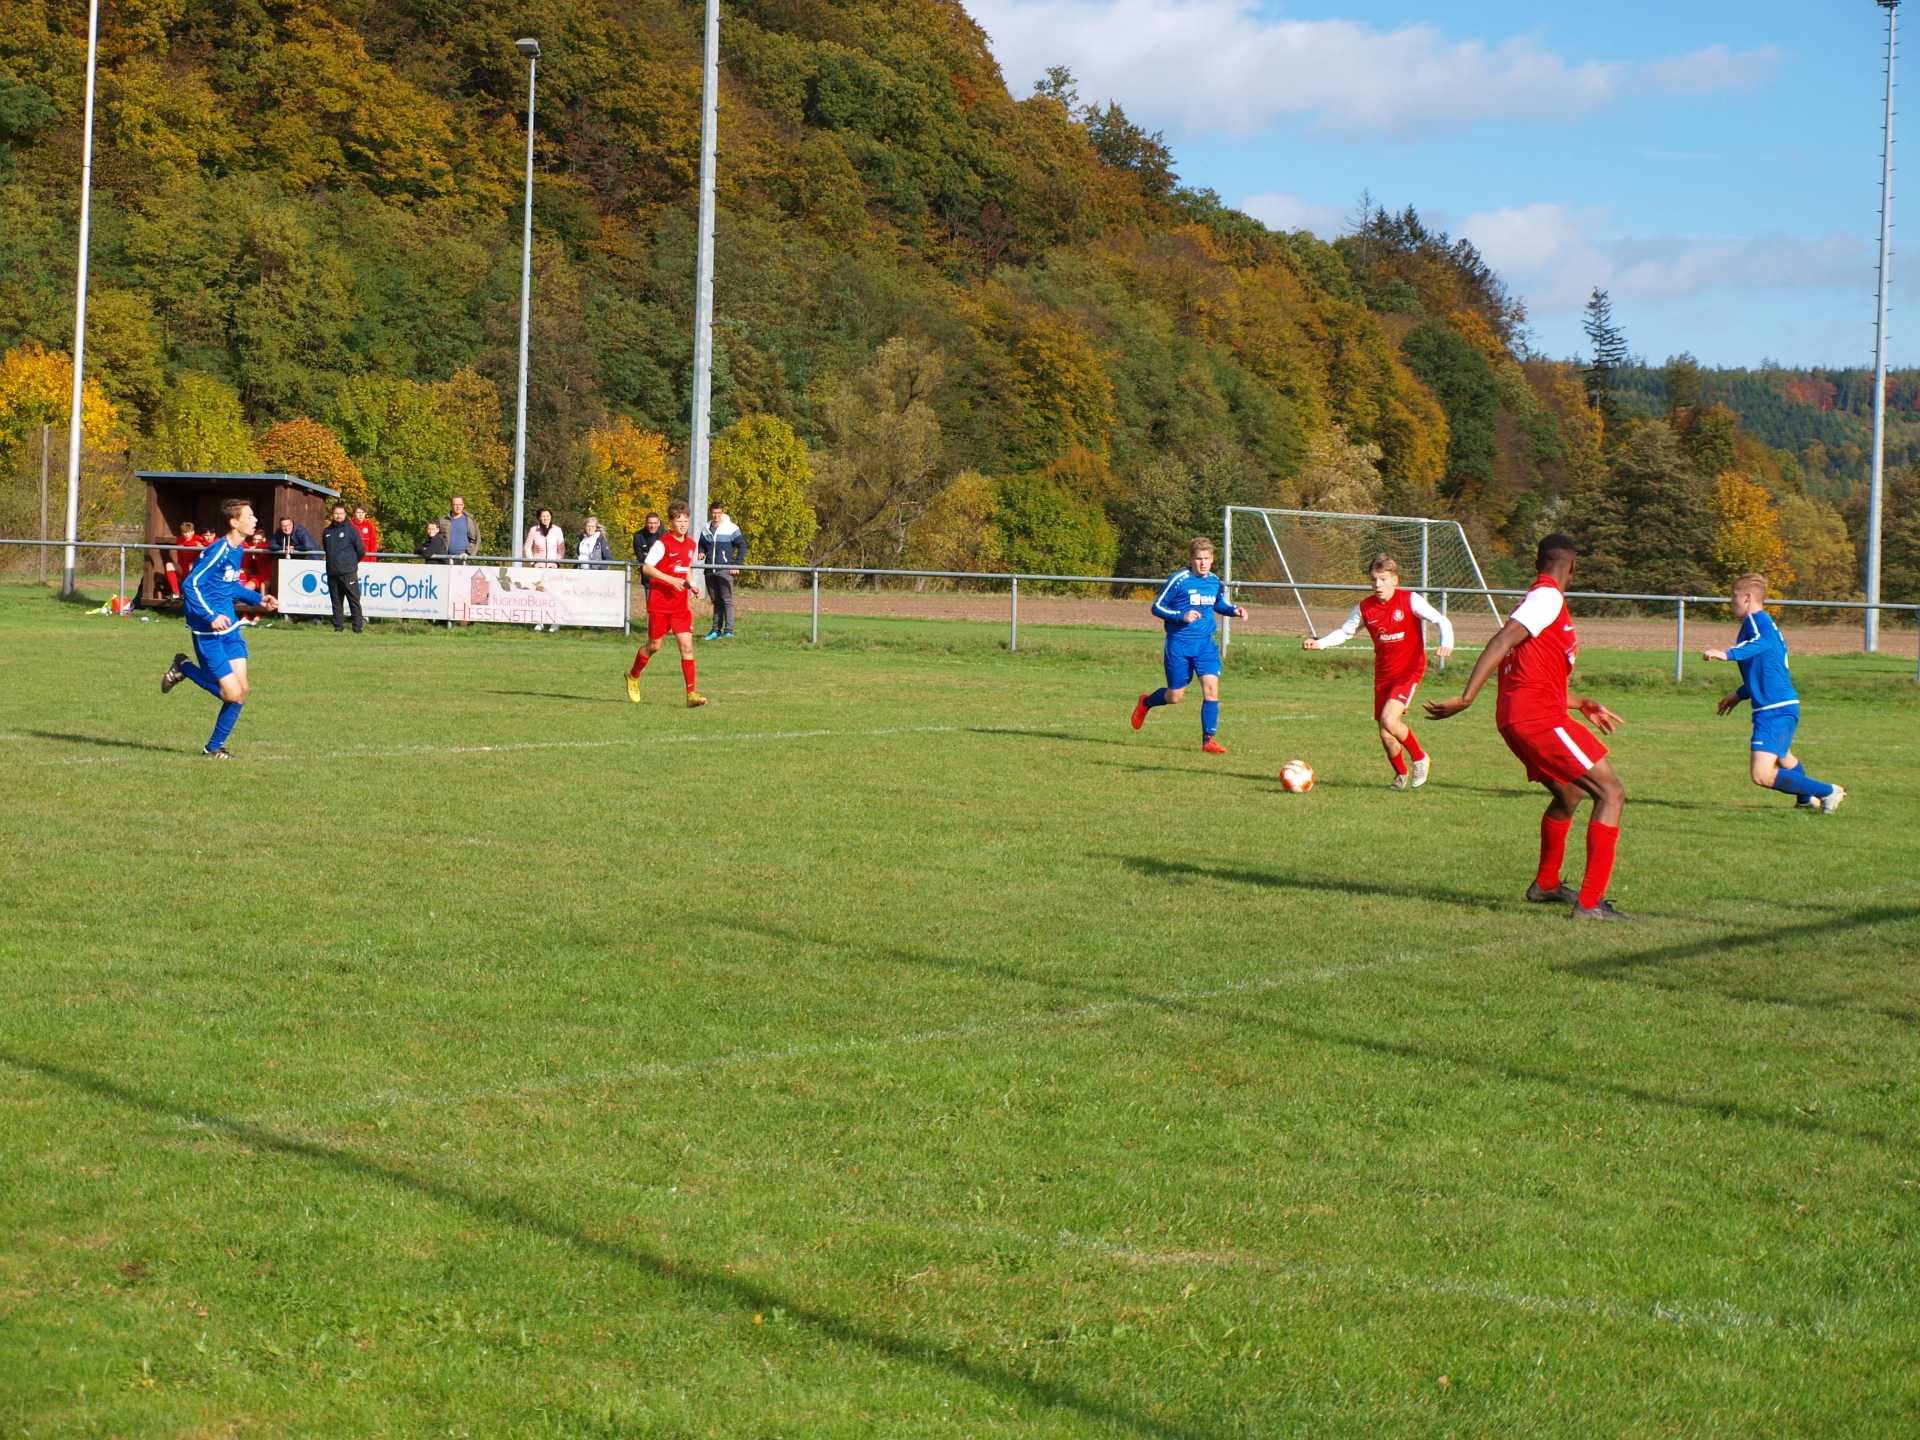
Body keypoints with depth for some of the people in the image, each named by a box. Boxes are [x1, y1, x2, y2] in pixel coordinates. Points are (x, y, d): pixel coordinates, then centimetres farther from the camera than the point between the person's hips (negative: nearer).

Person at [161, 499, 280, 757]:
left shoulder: (239, 550, 8)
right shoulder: (218, 552, -20)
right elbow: (190, 586, -22)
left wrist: (258, 599, 12)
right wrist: (211, 616, -27)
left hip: (229, 628, 9)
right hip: (209, 632, -9)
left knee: (241, 690, 3)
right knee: (232, 693, -8)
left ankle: (215, 746, 17)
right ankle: (184, 669, 14)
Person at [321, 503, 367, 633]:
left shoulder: (352, 529, -2)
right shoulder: (327, 532, 13)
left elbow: (361, 550, 0)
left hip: (348, 572, -5)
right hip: (332, 572, 5)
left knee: (354, 600, -6)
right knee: (336, 602, 8)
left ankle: (357, 628, -8)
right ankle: (337, 628, 12)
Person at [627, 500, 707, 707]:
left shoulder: (690, 544, 8)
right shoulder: (662, 543, -12)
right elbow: (646, 567, -17)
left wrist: (691, 585, 6)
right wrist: (671, 579, -24)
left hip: (681, 604, 5)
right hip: (660, 603, -5)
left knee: (687, 646, -7)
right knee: (654, 646, 7)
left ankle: (691, 693, -9)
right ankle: (633, 676, 35)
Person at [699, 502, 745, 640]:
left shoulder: (731, 528, -3)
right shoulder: (706, 529, 10)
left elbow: (742, 546, -2)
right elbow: (702, 545, 24)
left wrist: (737, 565, -8)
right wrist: (701, 553, 1)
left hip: (725, 570, -5)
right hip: (710, 570, 5)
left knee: (727, 600, -7)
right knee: (716, 601, 10)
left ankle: (728, 630, -8)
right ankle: (716, 630, 12)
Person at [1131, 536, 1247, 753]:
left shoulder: (1215, 582, 4)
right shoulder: (1179, 580, -13)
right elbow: (1157, 606, -7)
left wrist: (1234, 610, 4)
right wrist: (1181, 616, -21)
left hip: (1205, 643, 4)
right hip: (1179, 644, -4)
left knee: (1211, 687, -14)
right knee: (1175, 697, 4)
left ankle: (1208, 739, -8)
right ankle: (1146, 703, 38)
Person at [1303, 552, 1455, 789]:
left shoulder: (1410, 601, -12)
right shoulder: (1365, 608, -1)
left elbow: (1441, 620, -13)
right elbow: (1344, 632, 9)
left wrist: (1446, 643, -32)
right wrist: (1319, 644, -7)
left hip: (1409, 670, -5)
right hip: (1383, 673, 5)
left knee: (1389, 720, -23)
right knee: (1386, 734, 4)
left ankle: (1420, 758, 1)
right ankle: (1401, 774, 32)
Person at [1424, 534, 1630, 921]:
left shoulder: (1543, 600, 23)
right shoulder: (1548, 597, -7)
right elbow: (1502, 642, -19)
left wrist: (1583, 705, 39)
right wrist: (1466, 698, -27)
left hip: (1517, 716, 10)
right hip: (1537, 716, -10)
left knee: (1569, 794, 31)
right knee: (1612, 792, -10)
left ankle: (1545, 885, 49)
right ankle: (1590, 903, -16)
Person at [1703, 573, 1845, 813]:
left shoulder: (1756, 620, -11)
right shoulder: (1766, 624, 21)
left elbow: (1762, 642, -36)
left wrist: (1728, 654, -48)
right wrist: (1739, 695, 38)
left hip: (1774, 710, -11)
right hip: (1784, 706, 11)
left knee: (1762, 775, -19)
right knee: (1783, 759, 38)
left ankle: (1827, 792, -10)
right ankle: (1807, 798, 60)